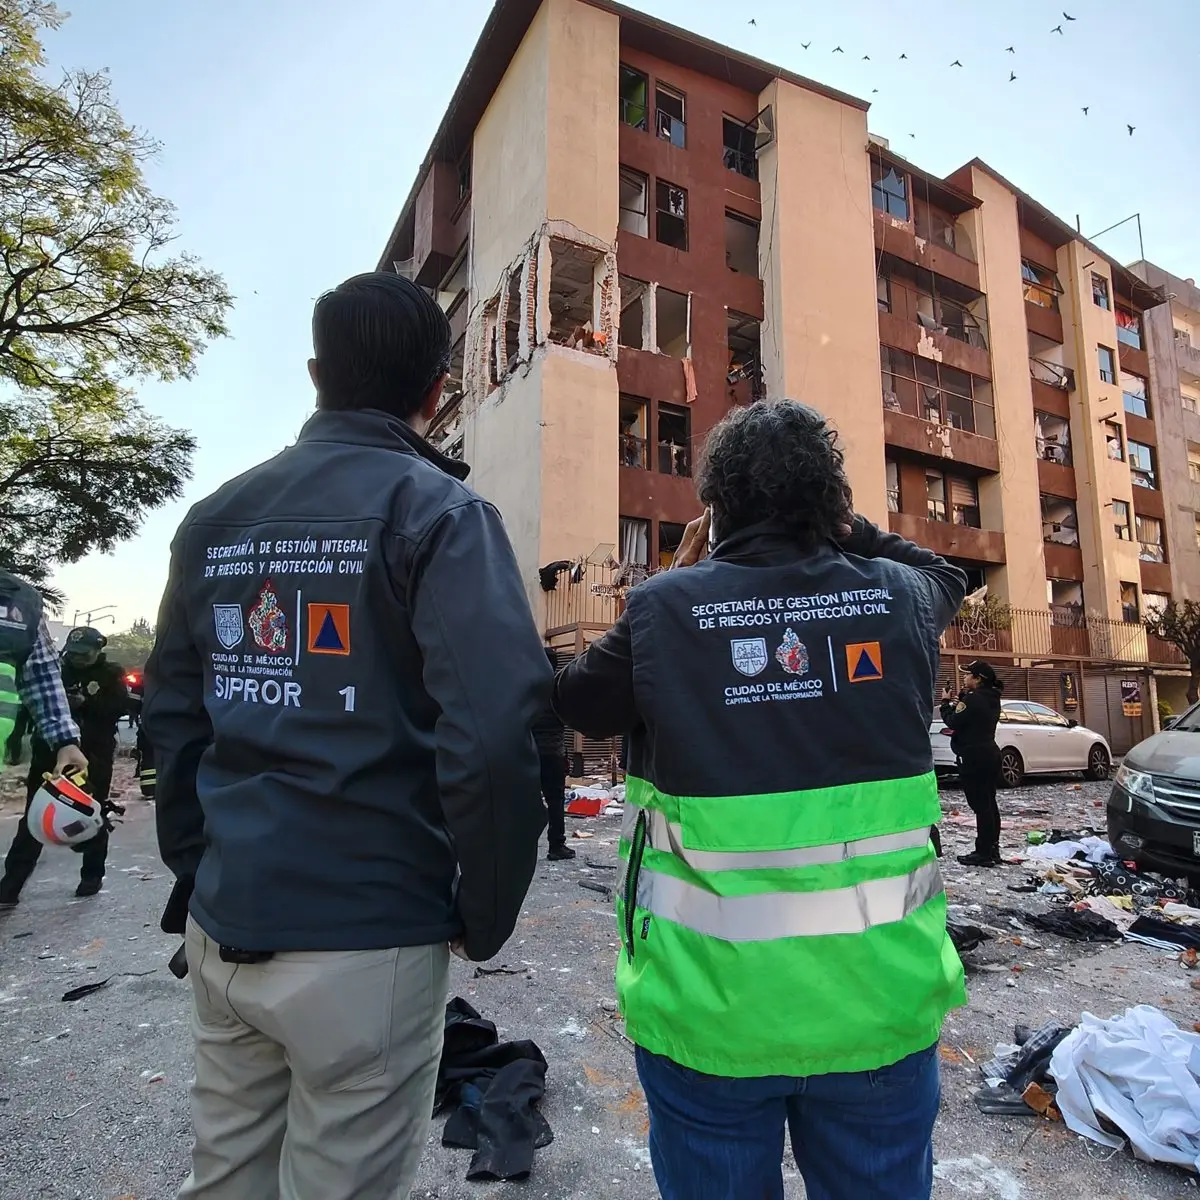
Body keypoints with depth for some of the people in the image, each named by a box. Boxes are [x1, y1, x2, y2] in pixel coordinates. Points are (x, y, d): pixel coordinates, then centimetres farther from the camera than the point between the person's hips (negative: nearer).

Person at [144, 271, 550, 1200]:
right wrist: (489, 910, -10)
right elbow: (493, 726, -23)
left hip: (223, 924, 6)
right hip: (368, 935, -5)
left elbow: (172, 714, 11)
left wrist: (196, 866, 18)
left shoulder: (216, 515, 8)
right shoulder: (437, 509, -11)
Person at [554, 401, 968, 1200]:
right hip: (880, 1002, 2)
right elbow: (946, 577, 20)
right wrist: (849, 529, 16)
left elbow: (581, 708, 5)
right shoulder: (900, 597, -5)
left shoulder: (665, 606, -13)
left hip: (710, 1008, -1)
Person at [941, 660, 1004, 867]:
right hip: (989, 754, 10)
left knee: (980, 805, -5)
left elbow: (952, 721, -15)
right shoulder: (990, 698, 11)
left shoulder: (973, 698, -18)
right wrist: (961, 699, 8)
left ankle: (984, 853, -1)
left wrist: (946, 701, -2)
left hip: (975, 757, -10)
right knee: (989, 803, 14)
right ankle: (992, 850, 20)